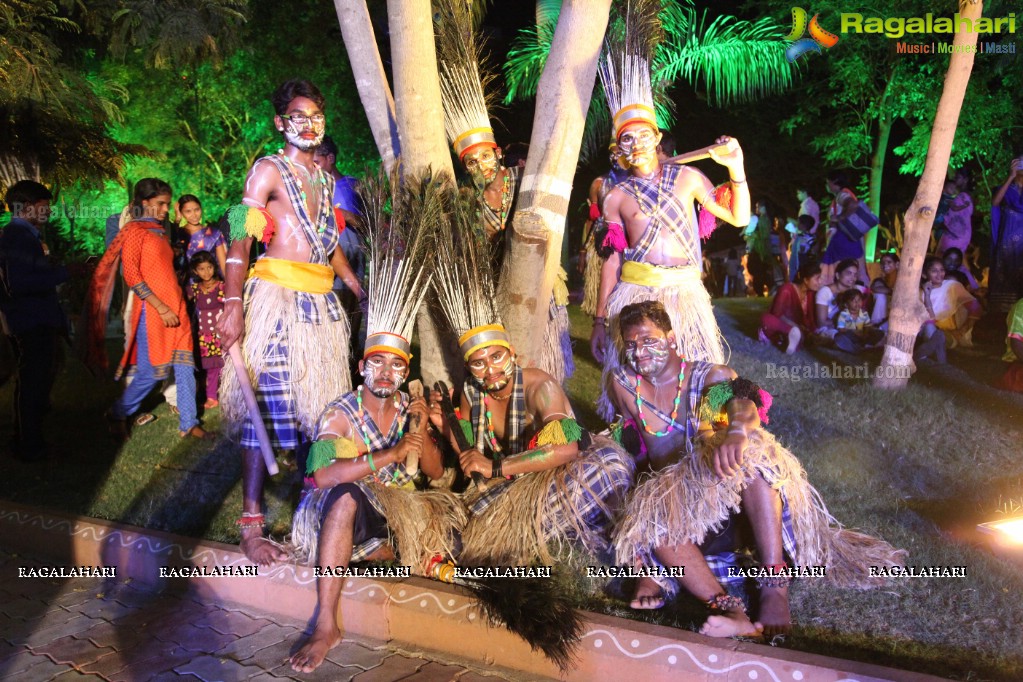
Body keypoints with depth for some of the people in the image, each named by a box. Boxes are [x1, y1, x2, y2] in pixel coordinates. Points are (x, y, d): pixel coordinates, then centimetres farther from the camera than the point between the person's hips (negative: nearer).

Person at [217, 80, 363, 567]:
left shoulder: (325, 179, 20)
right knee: (268, 405, -8)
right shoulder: (269, 170, 0)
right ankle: (251, 526, -2)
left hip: (322, 302, 7)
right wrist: (233, 306, -20)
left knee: (316, 407, 8)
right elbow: (240, 239, -9)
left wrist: (363, 292, 21)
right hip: (277, 297, -6)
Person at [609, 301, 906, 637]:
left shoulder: (710, 376, -1)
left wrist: (737, 431, -49)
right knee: (647, 517, -34)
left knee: (749, 449, -36)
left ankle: (774, 586, -40)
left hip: (730, 482, -1)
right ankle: (727, 607, -47)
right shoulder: (625, 384, 7)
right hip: (669, 491, 2)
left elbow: (743, 402, -24)